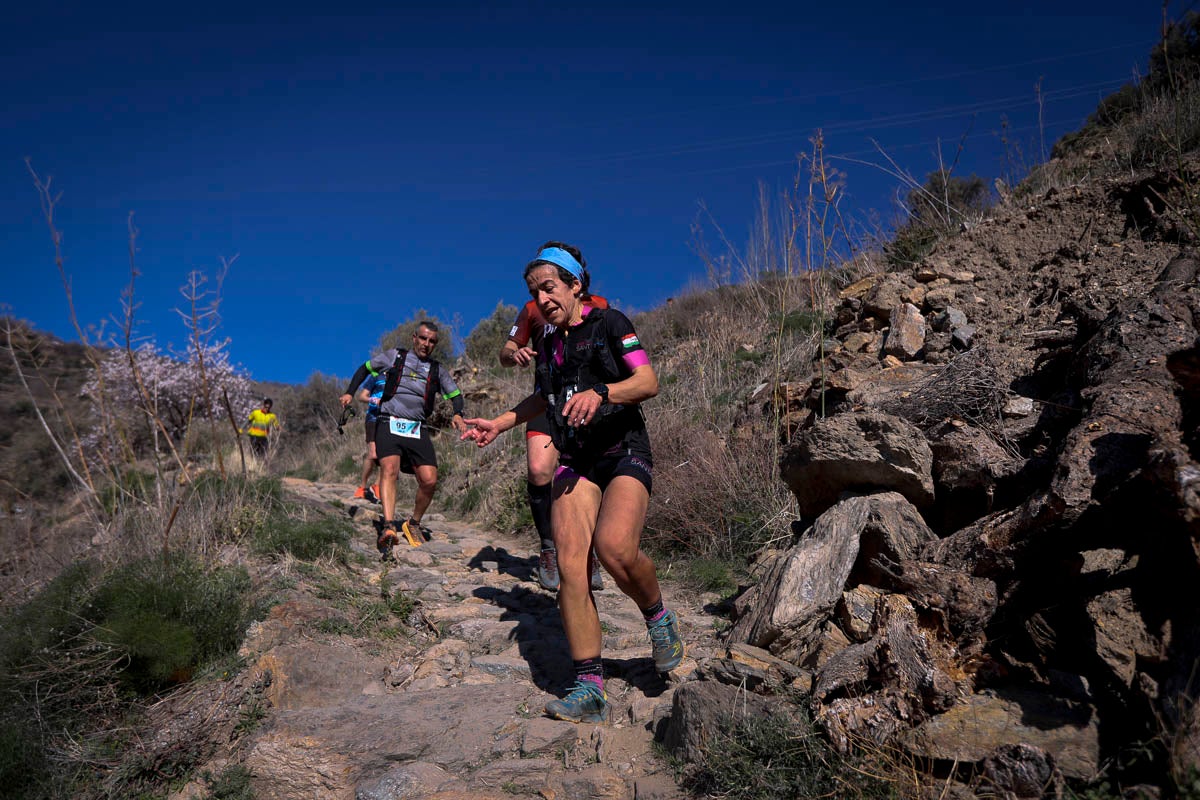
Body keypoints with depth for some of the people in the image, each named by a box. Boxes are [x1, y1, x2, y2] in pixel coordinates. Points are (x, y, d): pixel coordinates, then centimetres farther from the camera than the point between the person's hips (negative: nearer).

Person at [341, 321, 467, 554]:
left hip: (418, 429, 2)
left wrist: (457, 415, 2)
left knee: (429, 480, -12)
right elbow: (365, 368, 22)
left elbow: (456, 395, 23)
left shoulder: (437, 371, 17)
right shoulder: (394, 356, 12)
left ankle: (413, 523, 12)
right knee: (389, 469, -26)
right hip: (389, 424, -2)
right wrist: (349, 393, 12)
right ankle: (389, 528, -38)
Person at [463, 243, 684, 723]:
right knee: (570, 566, -13)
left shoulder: (610, 323, 2)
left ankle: (658, 618, 1)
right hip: (575, 461, 5)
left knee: (614, 547, -30)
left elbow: (649, 382, -10)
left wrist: (599, 393, -26)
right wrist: (501, 423, 32)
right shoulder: (550, 347, 19)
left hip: (625, 452, -5)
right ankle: (590, 690, -7)